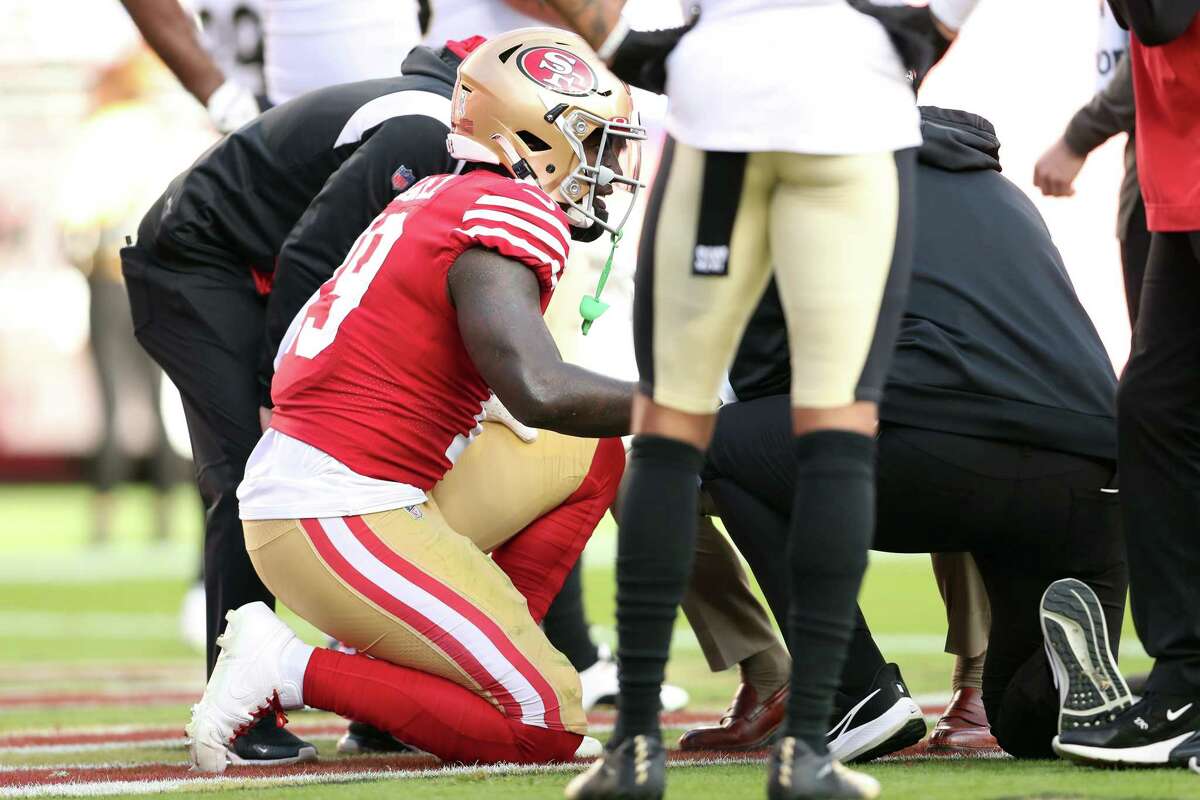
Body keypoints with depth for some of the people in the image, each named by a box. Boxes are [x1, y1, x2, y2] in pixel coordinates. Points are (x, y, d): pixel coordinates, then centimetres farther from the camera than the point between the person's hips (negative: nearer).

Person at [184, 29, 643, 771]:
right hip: (340, 519, -9)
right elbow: (540, 394, -26)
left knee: (592, 457, 18)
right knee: (549, 728, -8)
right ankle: (293, 672, -7)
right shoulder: (507, 218, -13)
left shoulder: (444, 200, 14)